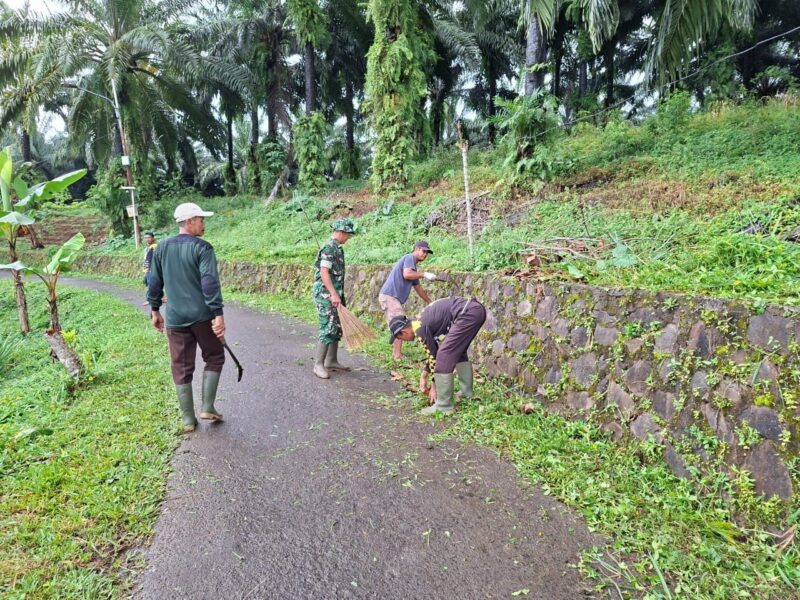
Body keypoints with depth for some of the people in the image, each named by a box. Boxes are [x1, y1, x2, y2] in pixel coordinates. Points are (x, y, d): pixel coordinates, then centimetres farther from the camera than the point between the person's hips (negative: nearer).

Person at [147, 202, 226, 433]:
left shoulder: (161, 249, 8)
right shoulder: (202, 248, -9)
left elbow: (155, 283, 12)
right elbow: (210, 283, -18)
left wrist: (155, 310, 22)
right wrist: (218, 314, -19)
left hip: (175, 318, 4)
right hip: (202, 316, -4)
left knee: (182, 368, 11)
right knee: (214, 358, 15)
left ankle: (188, 419, 17)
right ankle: (207, 408, 11)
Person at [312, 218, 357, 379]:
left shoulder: (337, 248, 15)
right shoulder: (329, 248, -14)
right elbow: (324, 272, -22)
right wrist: (333, 294, -27)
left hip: (335, 294, 10)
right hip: (326, 295, -10)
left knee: (337, 329, 12)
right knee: (328, 329, -10)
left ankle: (331, 361, 20)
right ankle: (318, 365, -5)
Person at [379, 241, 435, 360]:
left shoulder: (413, 267, 24)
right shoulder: (409, 258, -4)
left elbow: (418, 288, 31)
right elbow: (406, 274, -24)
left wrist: (430, 302, 35)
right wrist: (424, 275, -16)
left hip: (392, 297, 10)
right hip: (389, 296, -10)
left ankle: (395, 352, 24)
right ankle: (398, 356, -9)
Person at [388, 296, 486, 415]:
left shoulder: (420, 329, -4)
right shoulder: (422, 321, 24)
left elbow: (434, 356, 2)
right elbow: (432, 352, 33)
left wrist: (434, 386, 13)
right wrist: (423, 375, 38)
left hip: (468, 313, -10)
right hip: (477, 308, 11)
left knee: (444, 355, -5)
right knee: (458, 350, 27)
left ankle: (444, 406, 0)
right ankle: (467, 391, 32)